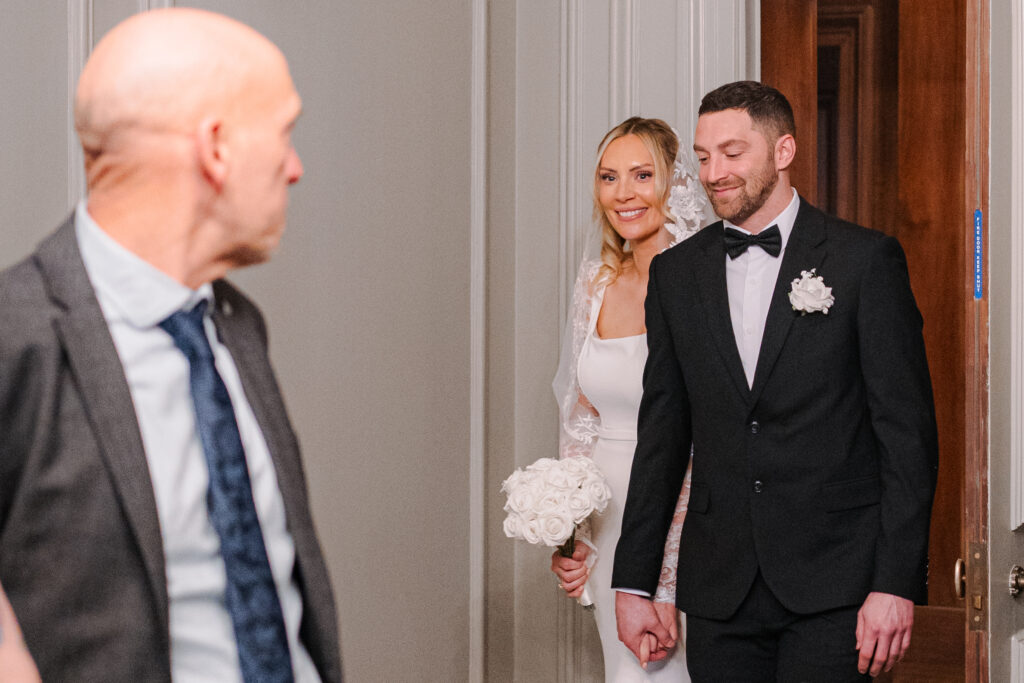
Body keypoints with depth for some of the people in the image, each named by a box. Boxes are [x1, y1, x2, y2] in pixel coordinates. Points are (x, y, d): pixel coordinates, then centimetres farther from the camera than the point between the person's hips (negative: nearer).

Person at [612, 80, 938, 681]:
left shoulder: (867, 260, -2)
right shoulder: (677, 273, 10)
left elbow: (908, 429, -5)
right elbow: (663, 434, 13)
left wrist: (897, 582, -11)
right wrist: (633, 582, 10)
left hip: (834, 587, -3)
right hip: (720, 596, 4)